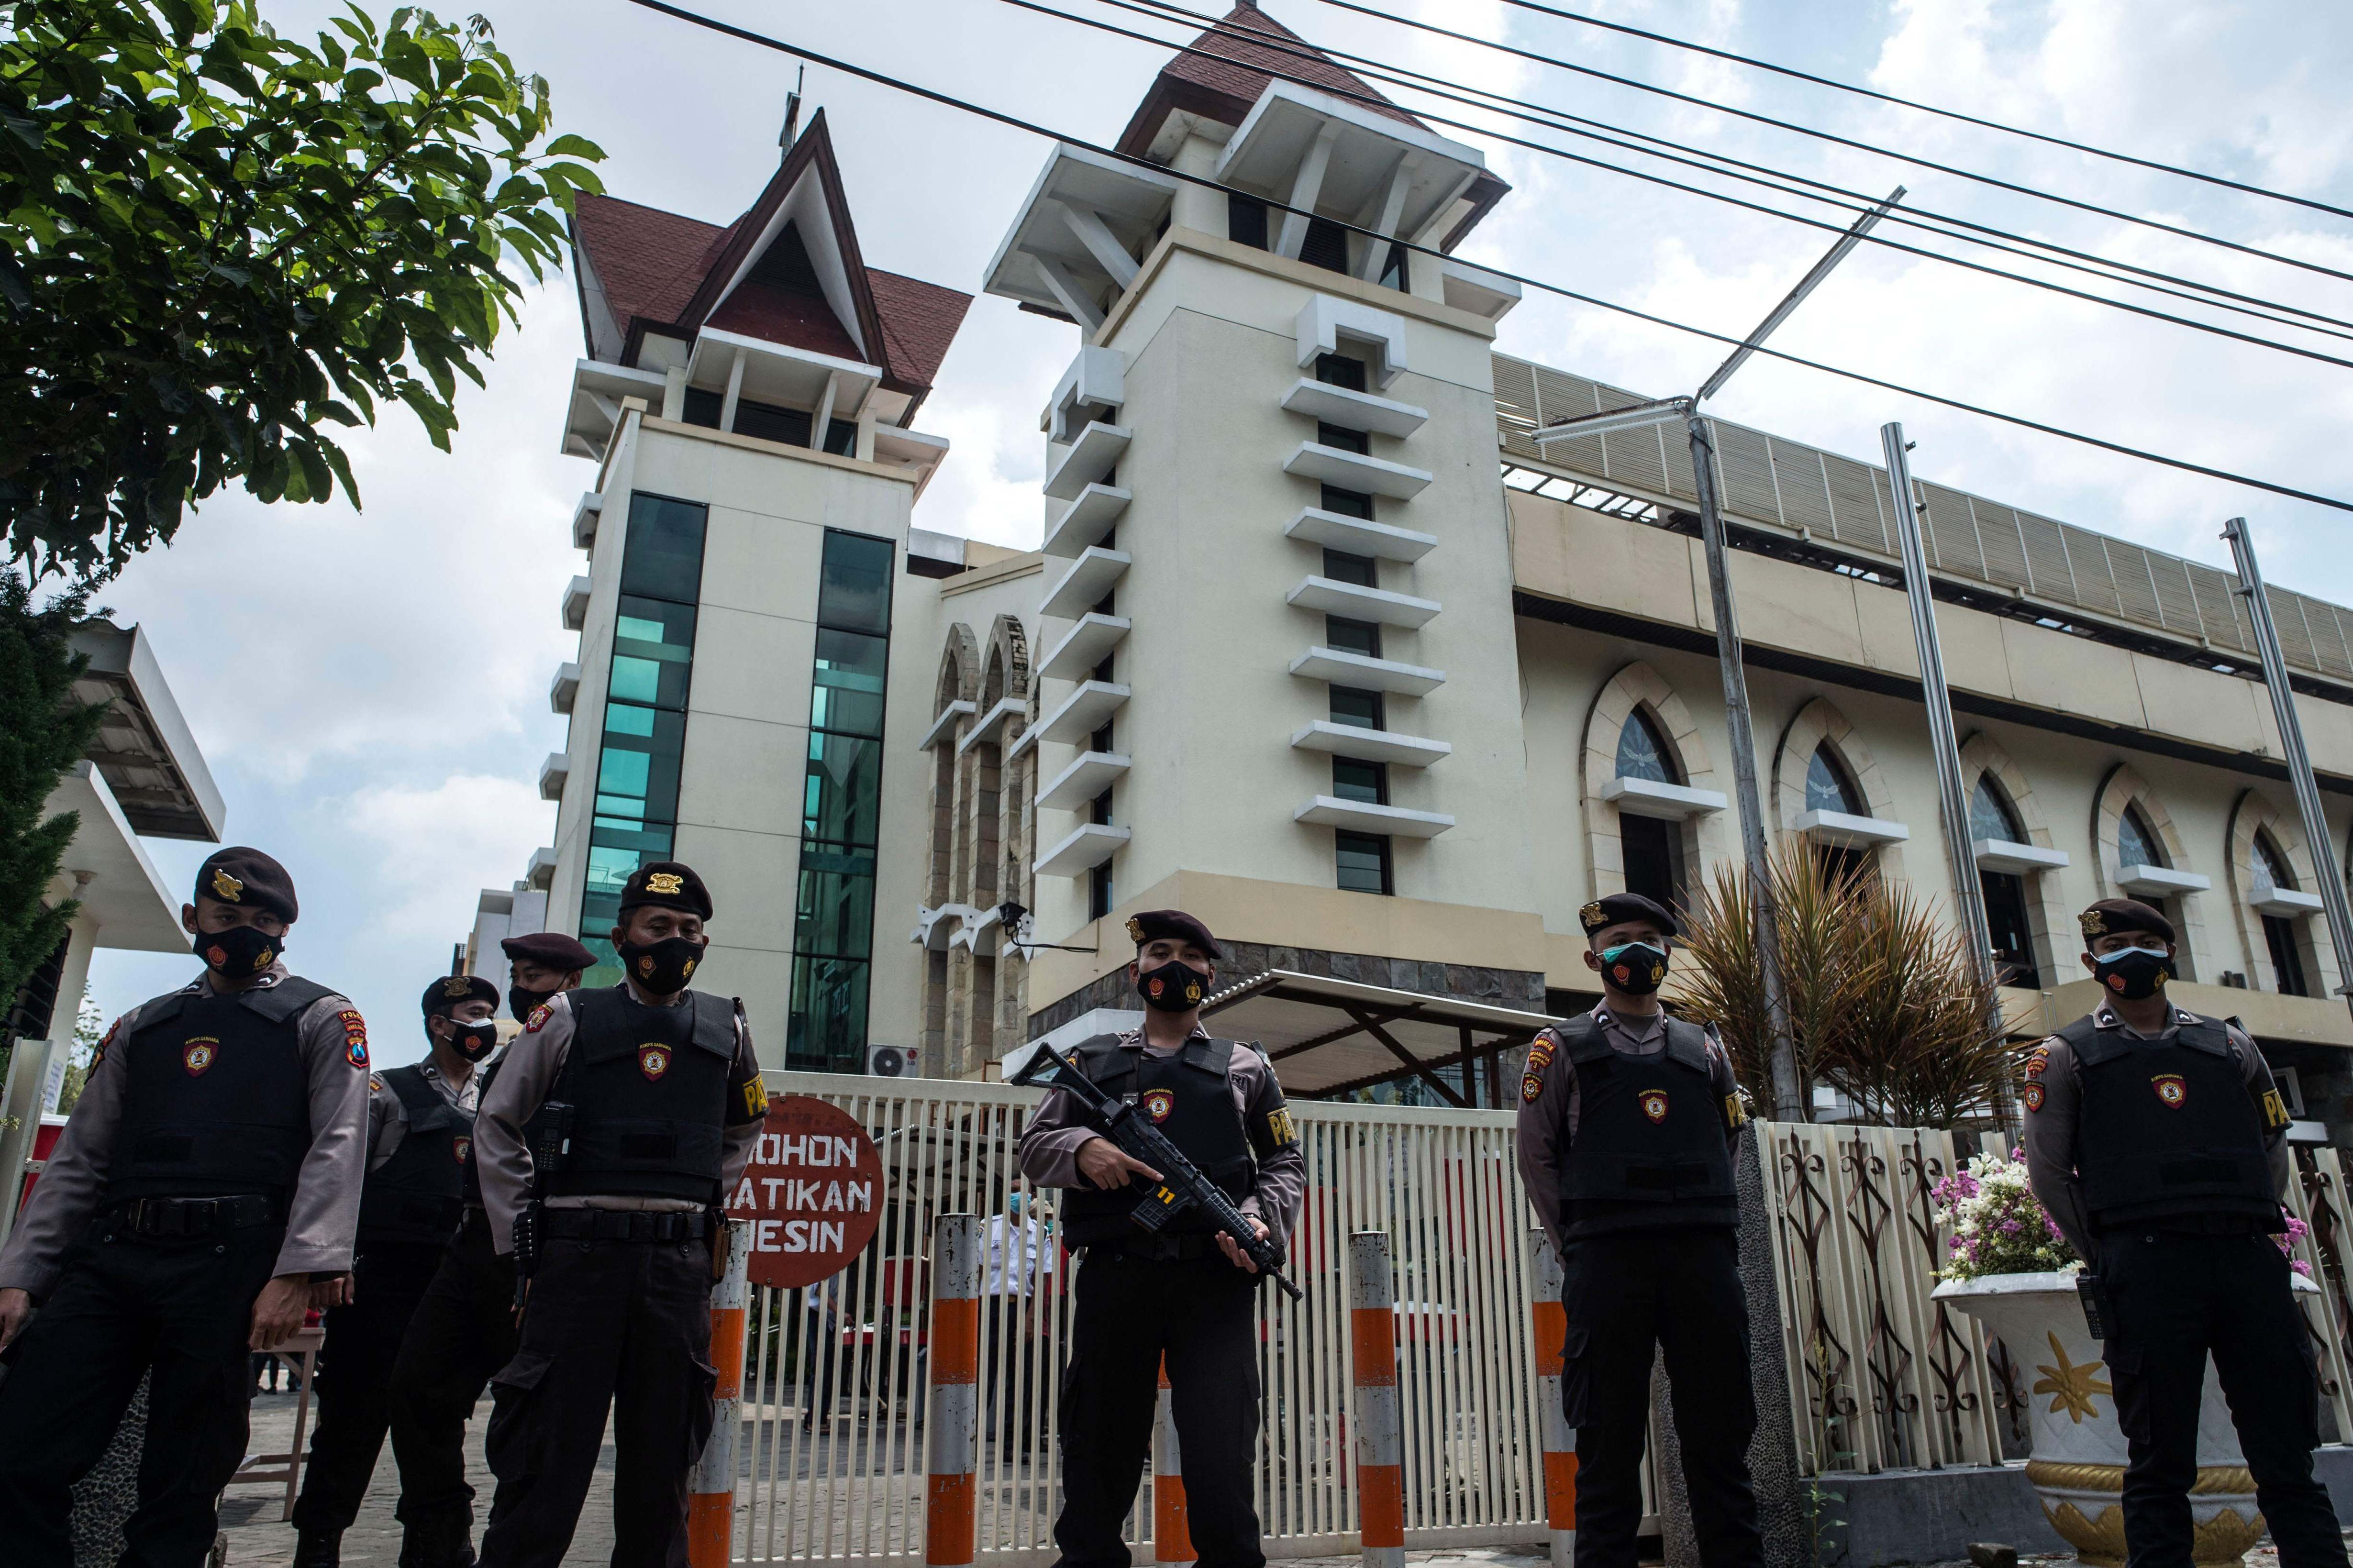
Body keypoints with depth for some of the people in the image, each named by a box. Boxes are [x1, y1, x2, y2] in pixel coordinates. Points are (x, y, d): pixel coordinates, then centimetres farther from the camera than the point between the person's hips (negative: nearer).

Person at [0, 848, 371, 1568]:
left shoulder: (321, 1019, 8)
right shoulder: (141, 1028, 22)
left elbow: (337, 1148, -4)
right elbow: (77, 1162, 19)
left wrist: (297, 1273, -15)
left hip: (230, 1265, -4)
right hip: (110, 1258, 4)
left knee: (179, 1490, 1)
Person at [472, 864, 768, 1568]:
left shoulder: (727, 1029, 10)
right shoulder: (569, 1018, 3)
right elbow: (497, 1129, 7)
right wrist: (518, 1239, 2)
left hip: (681, 1264, 3)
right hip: (580, 1250, -3)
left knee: (663, 1450, 11)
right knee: (549, 1448, 0)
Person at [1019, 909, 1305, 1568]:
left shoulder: (1244, 1066, 18)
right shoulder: (1092, 1060, 19)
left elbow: (1285, 1162, 14)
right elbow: (1034, 1144, 15)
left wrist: (1261, 1218, -7)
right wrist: (1082, 1148, -8)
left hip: (1214, 1276, -1)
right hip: (1114, 1274, 1)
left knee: (1220, 1451, -6)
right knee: (1099, 1441, 6)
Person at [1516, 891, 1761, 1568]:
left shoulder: (1704, 1048, 18)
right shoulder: (1562, 1048, 9)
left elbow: (1725, 1149, 20)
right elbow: (1537, 1157, 7)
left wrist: (1711, 1234, 10)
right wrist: (1580, 1247, 1)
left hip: (1705, 1257, 3)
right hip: (1607, 1263, -3)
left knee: (1722, 1434, 5)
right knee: (1609, 1442, 0)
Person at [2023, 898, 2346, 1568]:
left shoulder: (2229, 1047, 19)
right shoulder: (2067, 1055, 9)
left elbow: (2273, 1148, 22)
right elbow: (2048, 1171, 6)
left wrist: (2245, 1231, 13)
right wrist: (2108, 1260, 4)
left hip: (2249, 1261, 3)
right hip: (2148, 1271, -3)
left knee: (2289, 1463, 5)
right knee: (2160, 1468, 1)